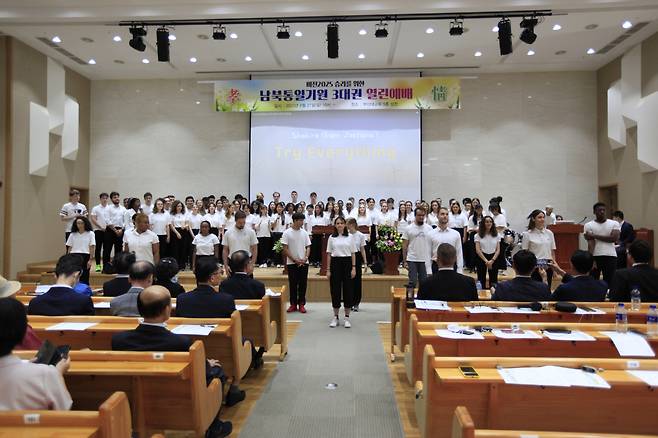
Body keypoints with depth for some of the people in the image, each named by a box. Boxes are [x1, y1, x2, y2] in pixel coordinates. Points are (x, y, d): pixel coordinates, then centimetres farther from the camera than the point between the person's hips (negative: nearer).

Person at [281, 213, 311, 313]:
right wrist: (295, 260, -12)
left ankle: (301, 304, 14)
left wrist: (305, 258, -9)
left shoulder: (304, 232, 5)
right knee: (293, 284, 5)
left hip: (304, 262, 3)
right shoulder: (287, 233, -5)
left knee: (303, 284, 5)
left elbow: (308, 247, 8)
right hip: (291, 263, -2)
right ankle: (293, 304, 15)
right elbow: (285, 249, -7)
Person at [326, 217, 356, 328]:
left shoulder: (350, 237, 4)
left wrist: (354, 268, -4)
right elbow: (329, 254, 5)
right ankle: (335, 317, 14)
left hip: (347, 263, 0)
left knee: (347, 289, 2)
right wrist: (328, 269, 0)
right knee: (335, 290, 3)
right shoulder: (331, 238, 5)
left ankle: (347, 317, 11)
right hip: (335, 264, 0)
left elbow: (353, 254, 4)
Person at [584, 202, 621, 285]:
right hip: (595, 256, -1)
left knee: (609, 282, 5)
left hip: (610, 256, 1)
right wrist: (591, 259, -18)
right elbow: (591, 243, -7)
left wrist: (595, 236, -9)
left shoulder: (614, 223, 6)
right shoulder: (589, 225, 3)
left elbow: (614, 238, -10)